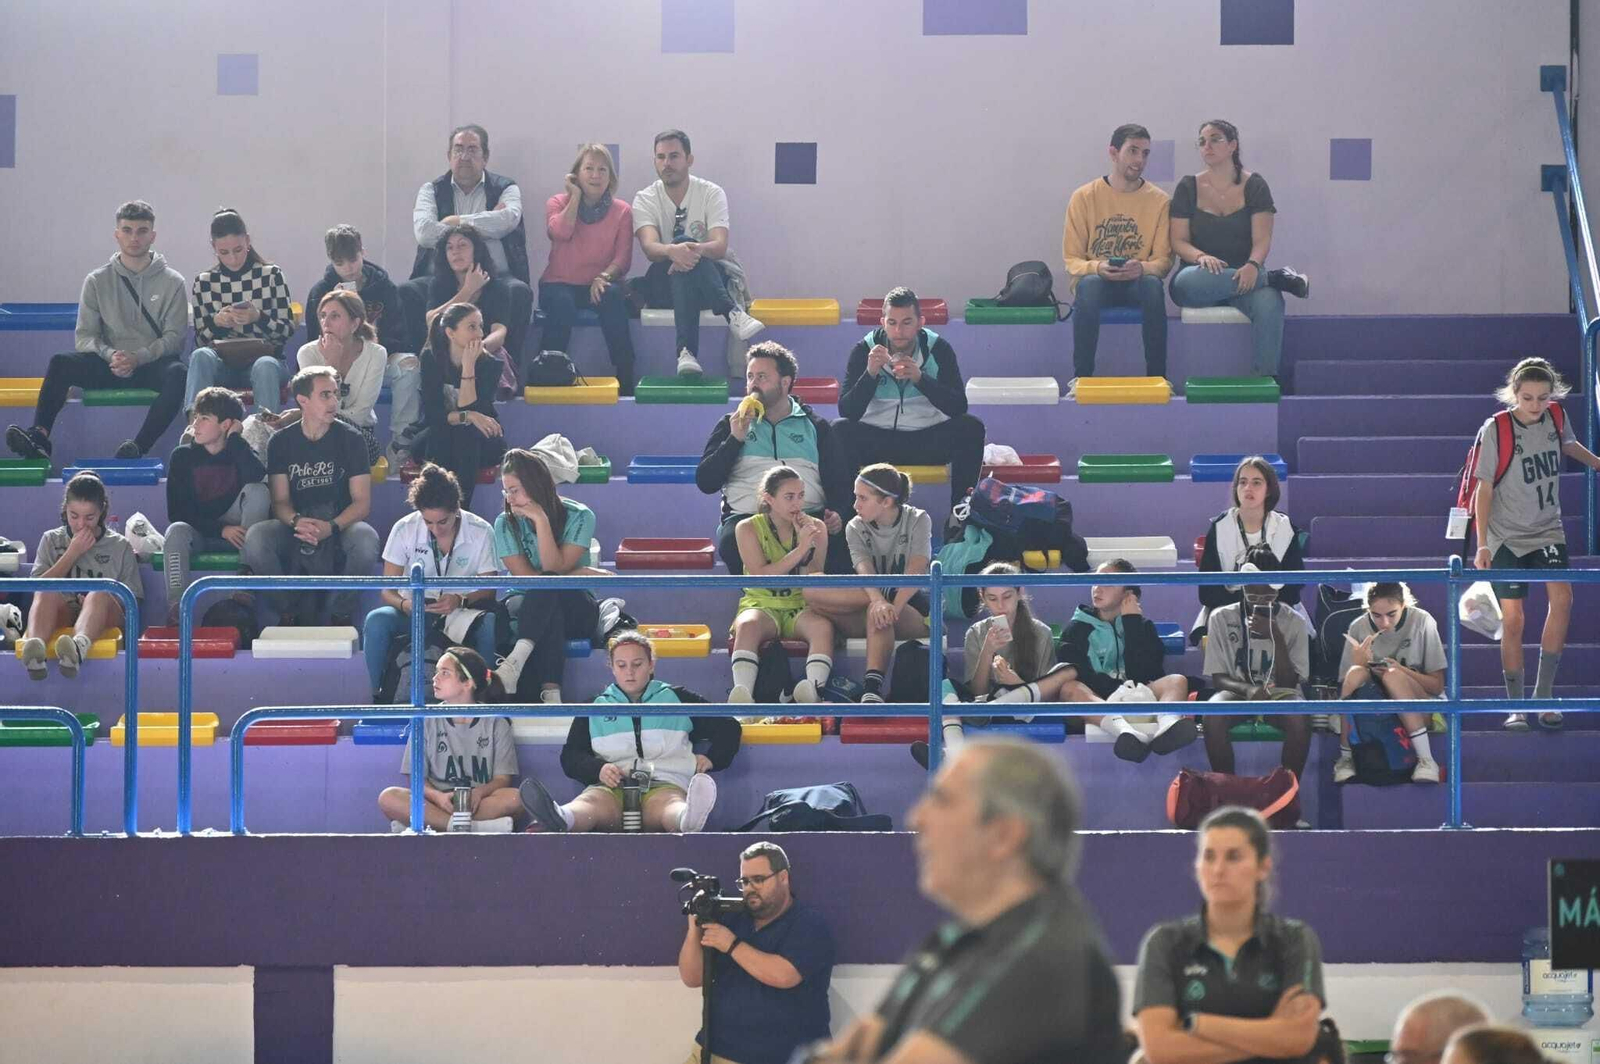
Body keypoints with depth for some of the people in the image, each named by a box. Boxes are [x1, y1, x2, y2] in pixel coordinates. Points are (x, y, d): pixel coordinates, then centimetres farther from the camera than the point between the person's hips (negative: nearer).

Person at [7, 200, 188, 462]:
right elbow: (84, 336, 5)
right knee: (59, 364, -24)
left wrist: (138, 358, -19)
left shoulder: (172, 282, 6)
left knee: (177, 373, -37)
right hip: (109, 366, 2)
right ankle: (39, 438, -35)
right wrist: (110, 355, -17)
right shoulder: (97, 281, 10)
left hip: (152, 364, -2)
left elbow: (175, 337, -2)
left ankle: (138, 448, -48)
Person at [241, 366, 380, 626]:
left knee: (366, 539, -36)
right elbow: (280, 500, 1)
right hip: (295, 526, 1)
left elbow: (362, 503, -5)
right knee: (255, 538, -30)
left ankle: (341, 614, -14)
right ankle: (288, 613, -11)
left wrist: (331, 527, -24)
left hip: (340, 526, -1)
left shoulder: (350, 439, 0)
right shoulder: (281, 442, 4)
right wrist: (297, 522, -24)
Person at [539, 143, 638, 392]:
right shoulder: (558, 203, 7)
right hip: (560, 284, 0)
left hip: (599, 285, 1)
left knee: (613, 296, -34)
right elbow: (560, 232, -16)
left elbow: (623, 258, -2)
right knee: (561, 302, -35)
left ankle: (625, 382, -31)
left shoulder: (622, 211, 7)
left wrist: (604, 277, -22)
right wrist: (576, 196, -6)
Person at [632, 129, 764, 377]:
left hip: (711, 277, 0)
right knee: (681, 246, -34)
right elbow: (649, 247, -18)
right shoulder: (644, 199, 2)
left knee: (687, 249, -37)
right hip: (663, 283, 0)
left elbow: (720, 246, -15)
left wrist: (697, 250, -41)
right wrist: (672, 251, -44)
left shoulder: (711, 194, 1)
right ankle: (732, 312, -51)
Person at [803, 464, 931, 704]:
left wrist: (893, 607, -37)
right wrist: (879, 600, -38)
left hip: (914, 613, -3)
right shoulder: (856, 528, 4)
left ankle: (873, 688, -53)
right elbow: (865, 570, -16)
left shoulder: (917, 521, -2)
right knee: (813, 595, -25)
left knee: (878, 613, -41)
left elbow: (915, 572, -19)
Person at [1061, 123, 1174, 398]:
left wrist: (1143, 268, -22)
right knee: (1088, 284, -37)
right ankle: (1080, 378, -33)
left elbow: (1164, 259, 1)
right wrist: (1097, 268, -22)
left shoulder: (1159, 200, 3)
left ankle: (1157, 377, -30)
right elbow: (1072, 259, 1)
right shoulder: (1084, 197, 1)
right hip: (1098, 281, -1)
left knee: (1152, 285, -35)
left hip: (1138, 282, 1)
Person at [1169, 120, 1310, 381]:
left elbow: (1262, 239, -3)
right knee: (1189, 283, -39)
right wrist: (1201, 257, -20)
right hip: (1201, 277, 1)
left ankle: (1265, 379, -32)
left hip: (1244, 275, -1)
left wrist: (1253, 265, -26)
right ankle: (1277, 278, -25)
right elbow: (1179, 241, 3)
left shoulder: (1254, 186, 6)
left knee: (1269, 303, -37)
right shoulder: (1188, 188, 9)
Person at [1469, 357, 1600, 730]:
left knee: (1561, 599, -20)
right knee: (1513, 619, -4)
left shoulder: (1557, 416, -1)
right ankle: (1515, 707, 7)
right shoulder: (1495, 430, -13)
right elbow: (1484, 489, -9)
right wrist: (1482, 543, -14)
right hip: (1507, 536, -3)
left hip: (1548, 531, 3)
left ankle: (1543, 693, -13)